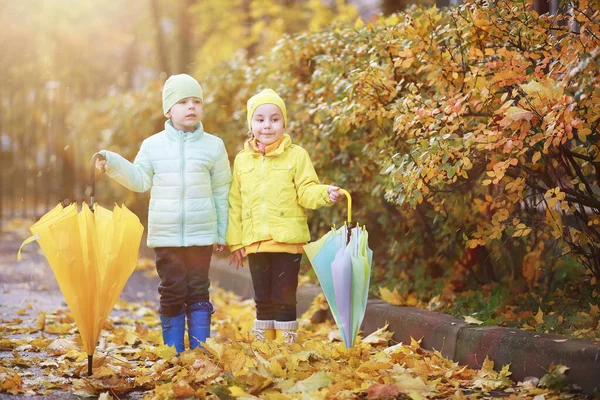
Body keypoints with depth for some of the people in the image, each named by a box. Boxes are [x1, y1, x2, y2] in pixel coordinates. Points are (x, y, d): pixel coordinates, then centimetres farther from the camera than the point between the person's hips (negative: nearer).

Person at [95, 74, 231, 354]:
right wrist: (113, 164, -9)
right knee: (172, 293, 5)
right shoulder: (153, 145, 3)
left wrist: (222, 232, 5)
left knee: (198, 292, 3)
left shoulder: (213, 146, 2)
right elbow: (140, 180, 6)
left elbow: (222, 192, 5)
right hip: (165, 235, 1)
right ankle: (173, 353, 12)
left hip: (201, 235, 0)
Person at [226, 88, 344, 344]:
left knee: (284, 300, 0)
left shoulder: (296, 155, 1)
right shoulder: (242, 160, 8)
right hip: (255, 243, 3)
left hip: (288, 241, -3)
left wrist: (325, 194, -24)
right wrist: (235, 241, 6)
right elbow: (235, 204, 9)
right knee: (263, 300, 11)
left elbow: (306, 192, -3)